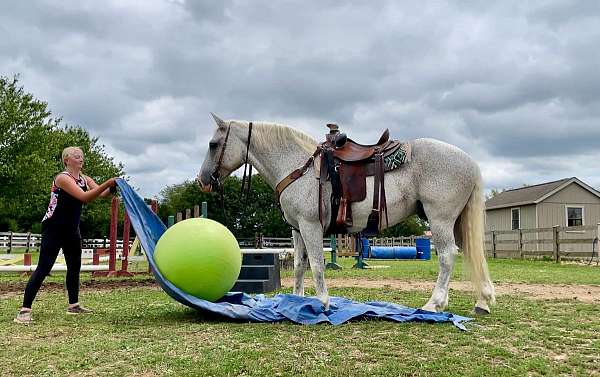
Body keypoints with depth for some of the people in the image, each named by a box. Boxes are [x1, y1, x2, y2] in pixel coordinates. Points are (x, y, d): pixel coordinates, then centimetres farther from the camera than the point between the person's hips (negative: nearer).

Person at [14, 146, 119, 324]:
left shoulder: (85, 179, 5)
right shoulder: (63, 178, -18)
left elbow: (101, 193, -8)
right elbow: (84, 197, -30)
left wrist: (112, 188, -28)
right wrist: (106, 184, -36)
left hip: (71, 229, 8)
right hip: (54, 229, -8)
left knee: (75, 266, 14)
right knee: (43, 268, -12)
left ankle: (73, 305, 27)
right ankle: (25, 310, -10)